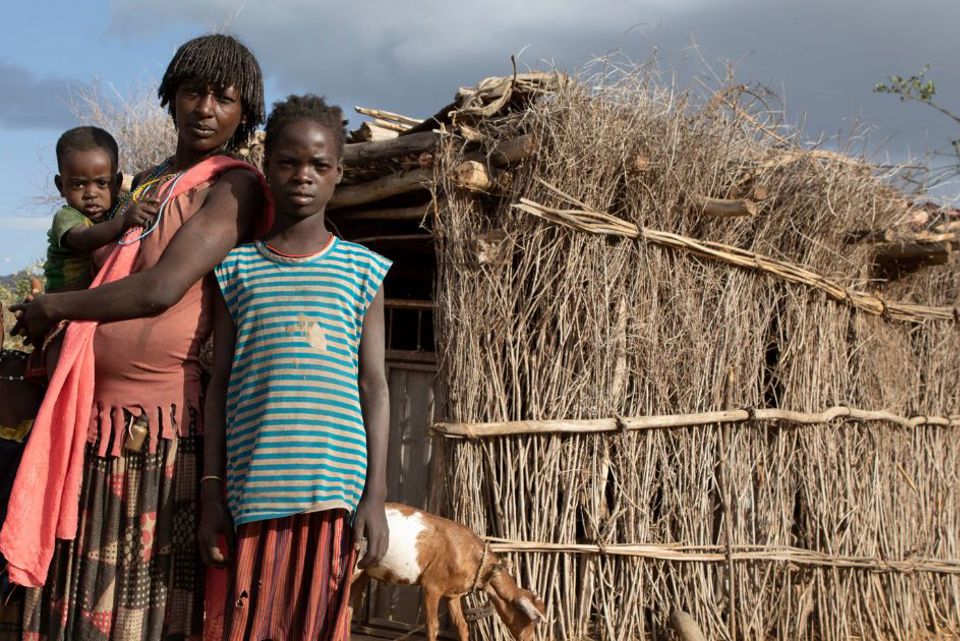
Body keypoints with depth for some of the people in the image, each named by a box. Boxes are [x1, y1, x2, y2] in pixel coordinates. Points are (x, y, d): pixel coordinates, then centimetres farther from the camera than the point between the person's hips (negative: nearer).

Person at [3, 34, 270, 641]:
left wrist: (52, 307, -4)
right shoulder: (145, 182, 18)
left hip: (165, 427, -7)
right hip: (96, 417, 7)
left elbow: (161, 289, -16)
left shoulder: (236, 186, -6)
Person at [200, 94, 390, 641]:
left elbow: (373, 386, 5)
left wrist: (375, 494, -1)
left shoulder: (362, 269, 7)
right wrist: (212, 491, 4)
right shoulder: (238, 266, 8)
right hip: (255, 487, 1)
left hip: (333, 486, 0)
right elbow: (220, 384, 9)